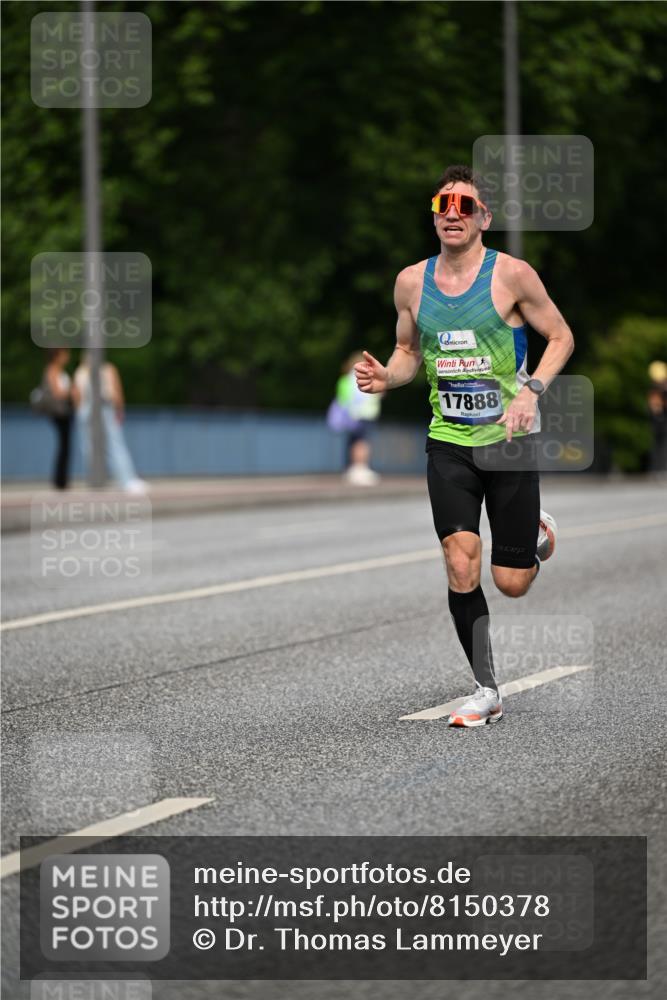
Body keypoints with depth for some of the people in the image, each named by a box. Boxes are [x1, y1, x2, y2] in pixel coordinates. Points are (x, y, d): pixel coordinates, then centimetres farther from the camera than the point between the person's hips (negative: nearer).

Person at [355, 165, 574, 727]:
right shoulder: (412, 281, 3)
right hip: (449, 443, 2)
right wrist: (386, 378, -5)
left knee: (511, 583, 0)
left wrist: (531, 391, -15)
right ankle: (486, 691, 2)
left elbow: (561, 337, 0)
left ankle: (541, 535, 37)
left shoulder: (511, 274, -8)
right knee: (460, 568, -12)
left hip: (509, 441, -2)